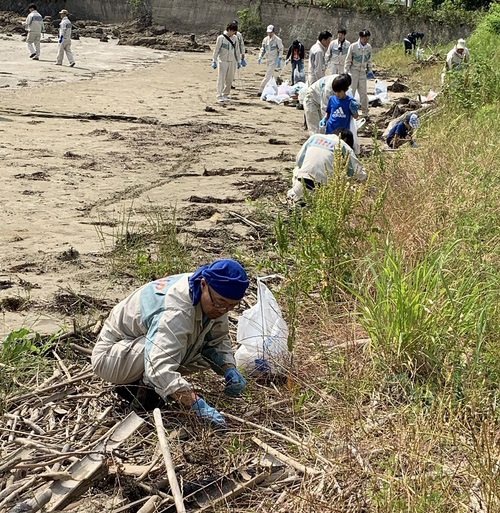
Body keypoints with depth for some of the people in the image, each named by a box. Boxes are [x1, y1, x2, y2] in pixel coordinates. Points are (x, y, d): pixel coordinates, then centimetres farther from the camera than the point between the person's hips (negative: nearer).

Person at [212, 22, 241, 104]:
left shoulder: (235, 38, 8)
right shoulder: (221, 38, -6)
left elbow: (237, 50, 16)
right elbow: (216, 50, -5)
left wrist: (238, 61, 15)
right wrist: (214, 61, -9)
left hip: (232, 61, 5)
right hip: (223, 61, -5)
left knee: (230, 79, 5)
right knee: (221, 79, -7)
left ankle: (225, 94, 17)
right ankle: (219, 96, -8)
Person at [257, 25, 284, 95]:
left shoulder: (277, 40, -7)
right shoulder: (265, 39, 10)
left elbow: (280, 50, -6)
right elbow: (263, 49, 16)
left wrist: (279, 60, -15)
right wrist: (260, 57, 1)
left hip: (274, 60, -7)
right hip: (268, 60, 7)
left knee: (268, 75, -14)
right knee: (270, 76, 12)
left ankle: (261, 90, -19)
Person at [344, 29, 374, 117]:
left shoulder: (369, 47, 2)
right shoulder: (353, 47, -11)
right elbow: (348, 61, -6)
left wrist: (370, 71, 12)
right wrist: (345, 72, -8)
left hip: (363, 73, 4)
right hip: (353, 72, -4)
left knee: (364, 93, 5)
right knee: (351, 93, -3)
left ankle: (365, 112, 15)